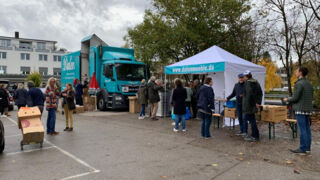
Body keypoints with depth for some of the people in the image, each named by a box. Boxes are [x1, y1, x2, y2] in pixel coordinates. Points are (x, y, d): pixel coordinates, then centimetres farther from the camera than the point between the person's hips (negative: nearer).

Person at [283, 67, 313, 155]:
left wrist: (287, 100, 3)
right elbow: (311, 97, 17)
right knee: (307, 129, 11)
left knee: (302, 129, -4)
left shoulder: (299, 84, -14)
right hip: (308, 109, 8)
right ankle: (307, 148, 18)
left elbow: (295, 98, -16)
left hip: (300, 110, -8)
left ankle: (302, 149, 1)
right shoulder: (309, 84, 13)